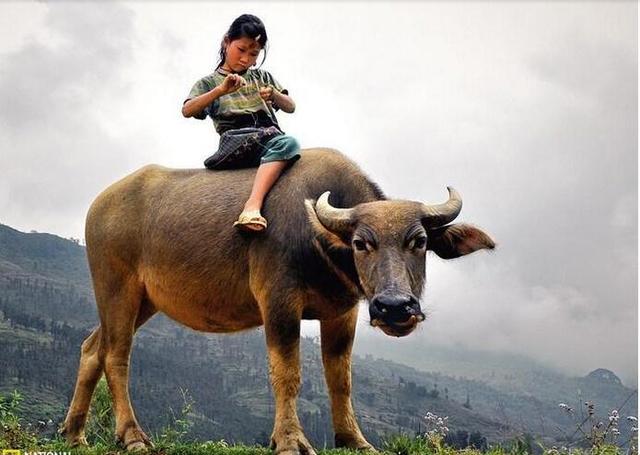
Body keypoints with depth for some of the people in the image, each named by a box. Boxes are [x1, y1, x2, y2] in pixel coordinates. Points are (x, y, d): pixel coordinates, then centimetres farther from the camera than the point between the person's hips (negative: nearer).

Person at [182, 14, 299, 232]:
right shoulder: (209, 82, 13)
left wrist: (274, 95, -7)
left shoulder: (262, 77, 24)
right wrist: (221, 90, -18)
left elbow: (290, 107, 16)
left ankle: (252, 204, -51)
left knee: (289, 143, -35)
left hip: (272, 139, 3)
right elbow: (187, 110, -5)